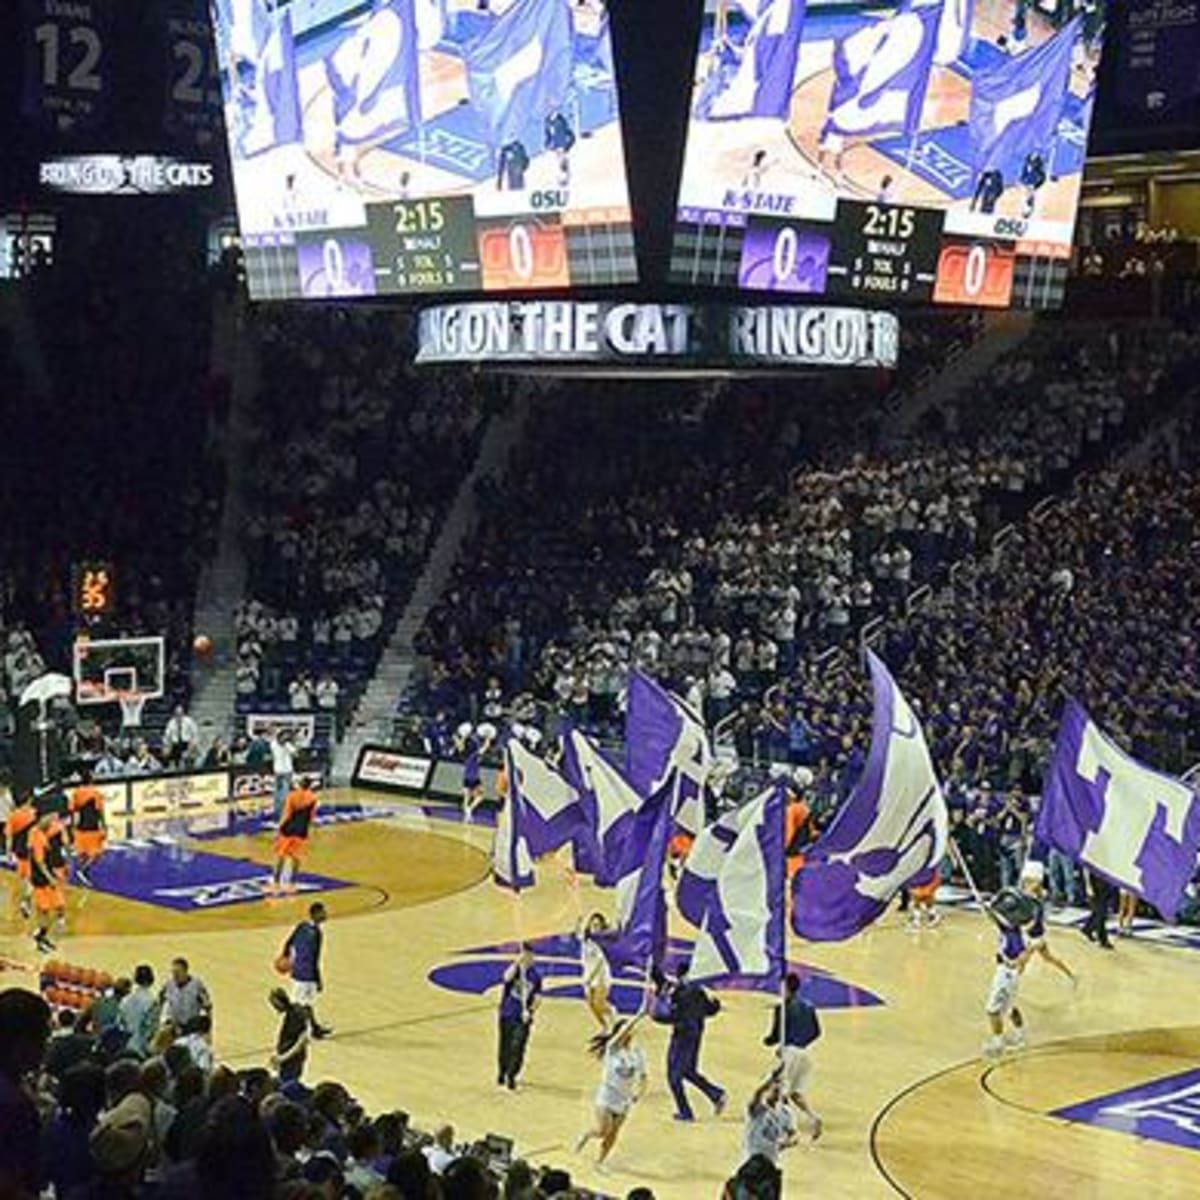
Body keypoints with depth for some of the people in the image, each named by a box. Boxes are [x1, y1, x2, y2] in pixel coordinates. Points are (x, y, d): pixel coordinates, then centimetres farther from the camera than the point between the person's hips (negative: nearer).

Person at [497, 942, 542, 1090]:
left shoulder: (535, 975, 1)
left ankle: (511, 1076, 4)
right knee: (505, 1046, 12)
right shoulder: (514, 969, -6)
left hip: (523, 1017, 0)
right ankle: (502, 1072, 33)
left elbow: (537, 997, 4)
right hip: (508, 1014, 0)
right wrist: (517, 962, -35)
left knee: (518, 1048, -8)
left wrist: (530, 1010, -12)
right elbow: (507, 978, -30)